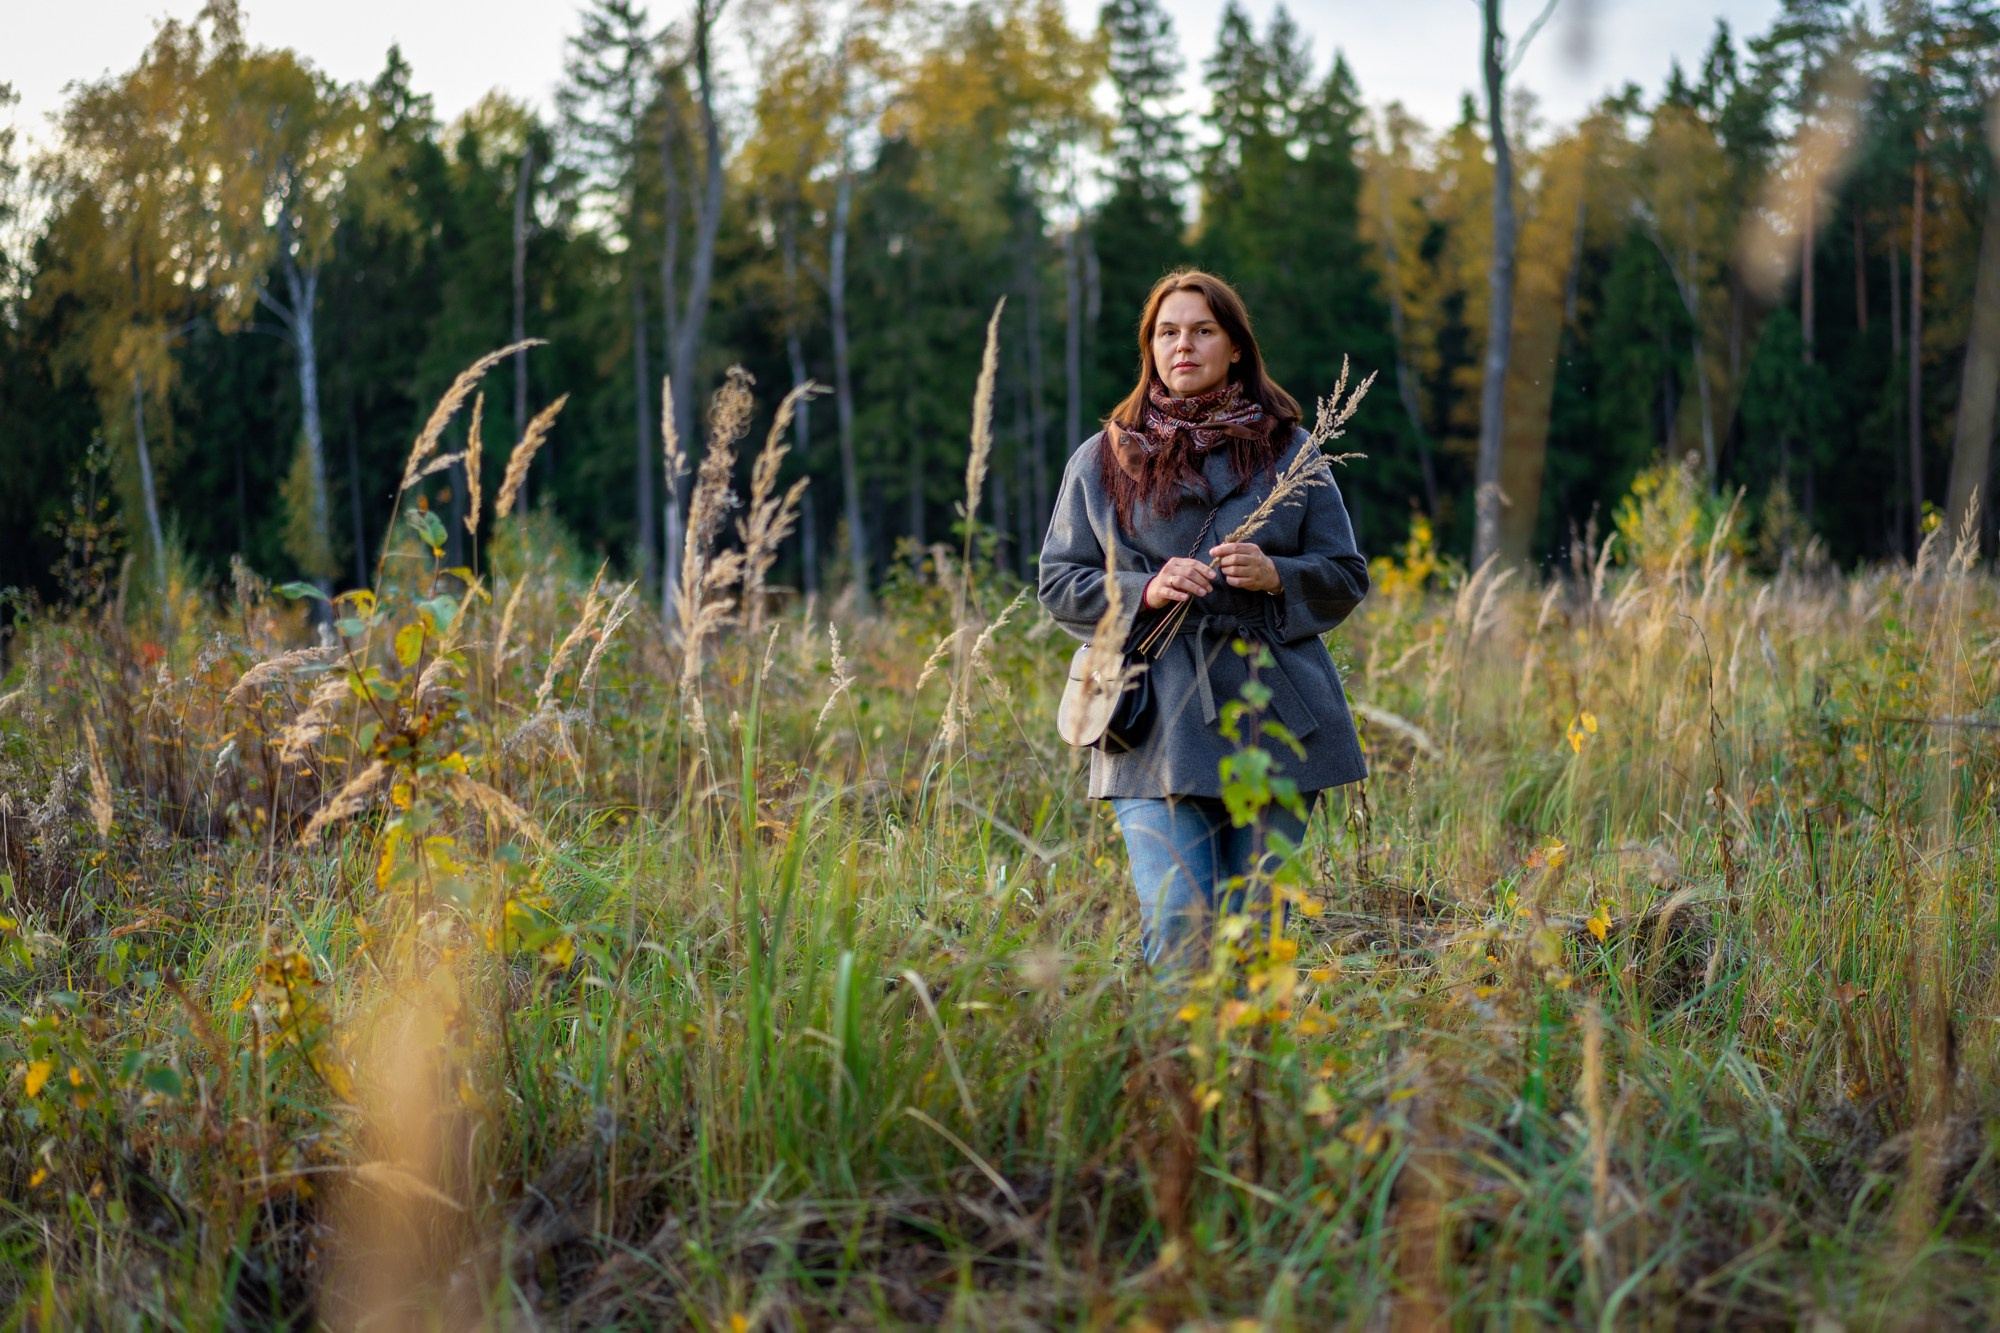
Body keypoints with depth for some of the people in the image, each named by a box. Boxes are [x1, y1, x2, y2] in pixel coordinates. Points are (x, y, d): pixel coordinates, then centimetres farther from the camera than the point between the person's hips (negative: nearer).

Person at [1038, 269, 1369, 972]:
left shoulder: (1291, 452, 11)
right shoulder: (1102, 460, 10)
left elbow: (1346, 578, 12)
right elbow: (1060, 584, 10)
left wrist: (1275, 576, -9)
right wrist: (1144, 592, -9)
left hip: (1273, 720, 1)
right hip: (1156, 725, -1)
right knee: (1176, 926, -13)